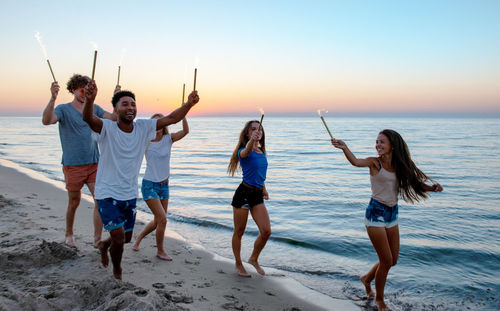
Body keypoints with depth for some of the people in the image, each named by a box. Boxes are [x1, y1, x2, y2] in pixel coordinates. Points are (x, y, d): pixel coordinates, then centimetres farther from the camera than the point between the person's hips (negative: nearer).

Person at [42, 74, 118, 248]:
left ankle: (97, 240, 1)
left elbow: (114, 118, -3)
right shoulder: (63, 109, -3)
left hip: (94, 163, 3)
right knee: (74, 203, 10)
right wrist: (53, 99, -37)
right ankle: (69, 235, 33)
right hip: (73, 165, -3)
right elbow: (46, 121, -22)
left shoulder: (94, 108, 9)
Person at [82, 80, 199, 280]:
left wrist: (189, 104, -25)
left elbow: (171, 118, -9)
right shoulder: (107, 128, -15)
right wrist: (90, 99, -57)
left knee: (126, 238, 19)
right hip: (107, 194, -5)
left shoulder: (143, 128, -4)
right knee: (119, 237, -8)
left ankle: (104, 246, 53)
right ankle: (117, 272, 24)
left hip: (130, 195, 5)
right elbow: (88, 118, -35)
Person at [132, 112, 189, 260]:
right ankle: (160, 251, 10)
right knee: (162, 220, -11)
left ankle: (139, 237, 42)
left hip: (164, 185, 4)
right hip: (149, 185, -4)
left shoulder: (168, 139, -3)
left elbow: (185, 131, -18)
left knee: (158, 222, 14)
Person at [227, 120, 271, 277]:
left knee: (266, 231, -1)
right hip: (244, 193, -6)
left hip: (257, 195, 6)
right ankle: (238, 264, 25)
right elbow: (245, 152, -36)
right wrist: (252, 140, -56)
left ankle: (254, 259, 23)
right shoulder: (244, 151, -10)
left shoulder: (262, 152, 11)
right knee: (239, 232, 6)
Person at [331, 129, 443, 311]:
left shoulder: (400, 166, 5)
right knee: (386, 261, -1)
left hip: (392, 214, 6)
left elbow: (415, 182, 10)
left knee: (393, 260, 14)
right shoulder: (374, 162, -10)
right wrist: (344, 148, -48)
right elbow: (356, 162, -30)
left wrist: (432, 188, -9)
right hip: (376, 213, -6)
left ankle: (367, 279, 40)